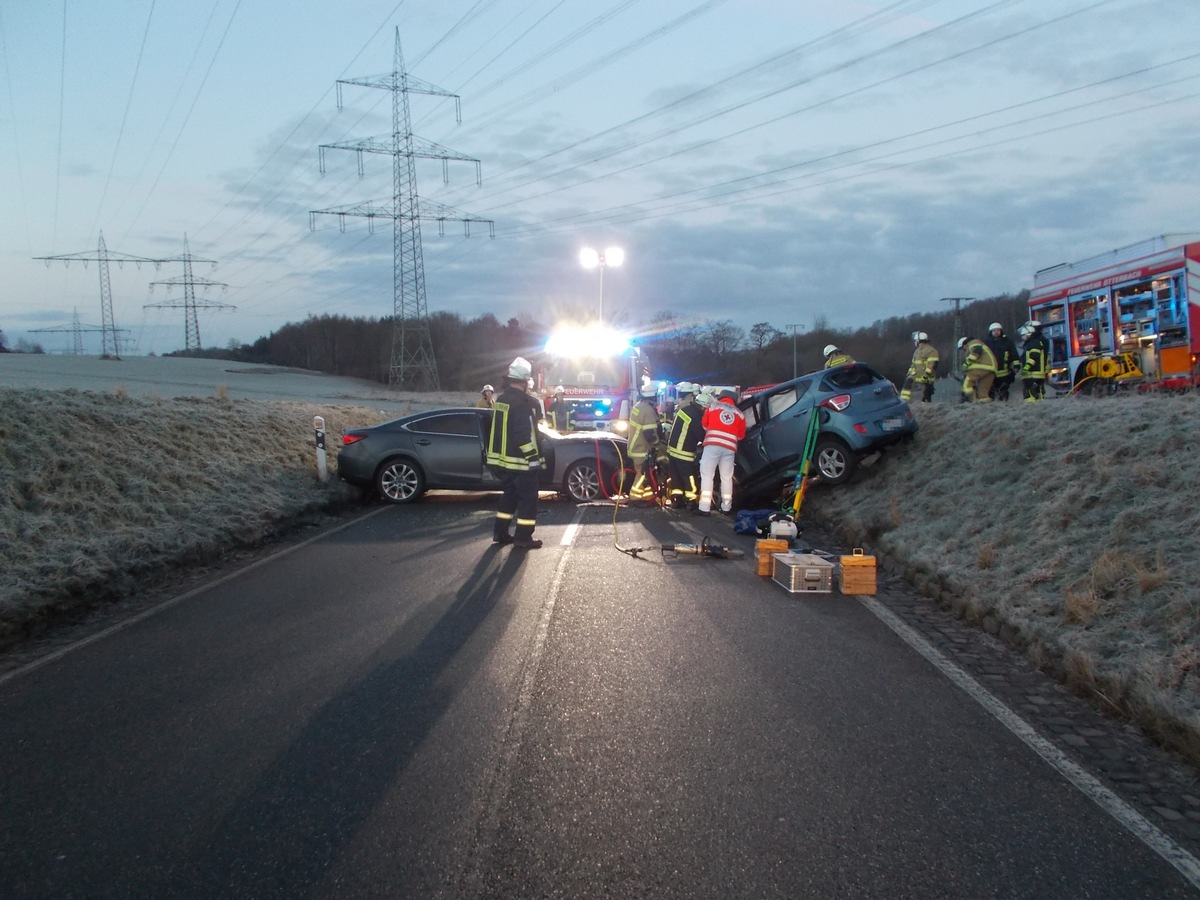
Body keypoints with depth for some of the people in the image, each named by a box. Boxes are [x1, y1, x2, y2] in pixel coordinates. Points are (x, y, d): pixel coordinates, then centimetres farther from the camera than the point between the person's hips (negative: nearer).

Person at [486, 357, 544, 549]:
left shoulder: (500, 400, 10)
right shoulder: (523, 402, -19)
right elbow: (525, 435, -23)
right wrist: (534, 458, -18)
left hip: (500, 458, 9)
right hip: (519, 461, -9)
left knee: (510, 494, 19)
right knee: (528, 498, 1)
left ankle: (500, 533, 20)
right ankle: (523, 537, 1)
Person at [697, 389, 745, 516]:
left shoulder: (713, 406, 11)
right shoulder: (739, 413, 16)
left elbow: (704, 425, 20)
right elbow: (741, 435, 20)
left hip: (712, 444, -2)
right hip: (729, 447, 2)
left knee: (707, 475, 1)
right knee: (727, 477, 14)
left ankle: (704, 508, -6)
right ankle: (726, 507, 20)